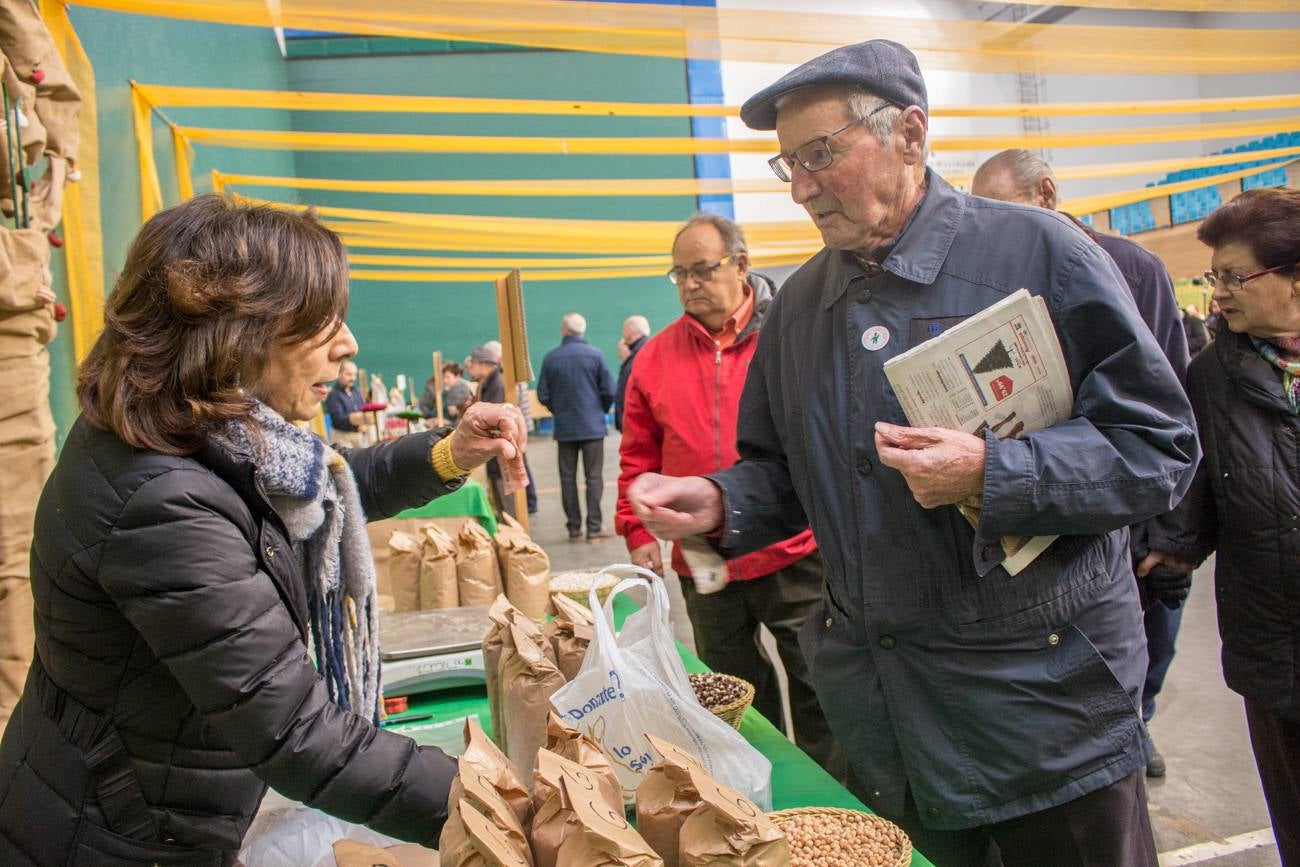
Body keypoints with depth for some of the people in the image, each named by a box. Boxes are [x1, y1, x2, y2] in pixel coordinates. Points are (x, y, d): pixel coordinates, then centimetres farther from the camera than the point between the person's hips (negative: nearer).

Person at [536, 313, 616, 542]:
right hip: (592, 425, -1)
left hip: (564, 428, 2)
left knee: (568, 478, 10)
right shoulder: (595, 354, -7)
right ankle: (594, 529, 1)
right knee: (594, 477, 3)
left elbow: (543, 395, -1)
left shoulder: (551, 358, -3)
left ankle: (574, 528, 13)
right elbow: (609, 391, -7)